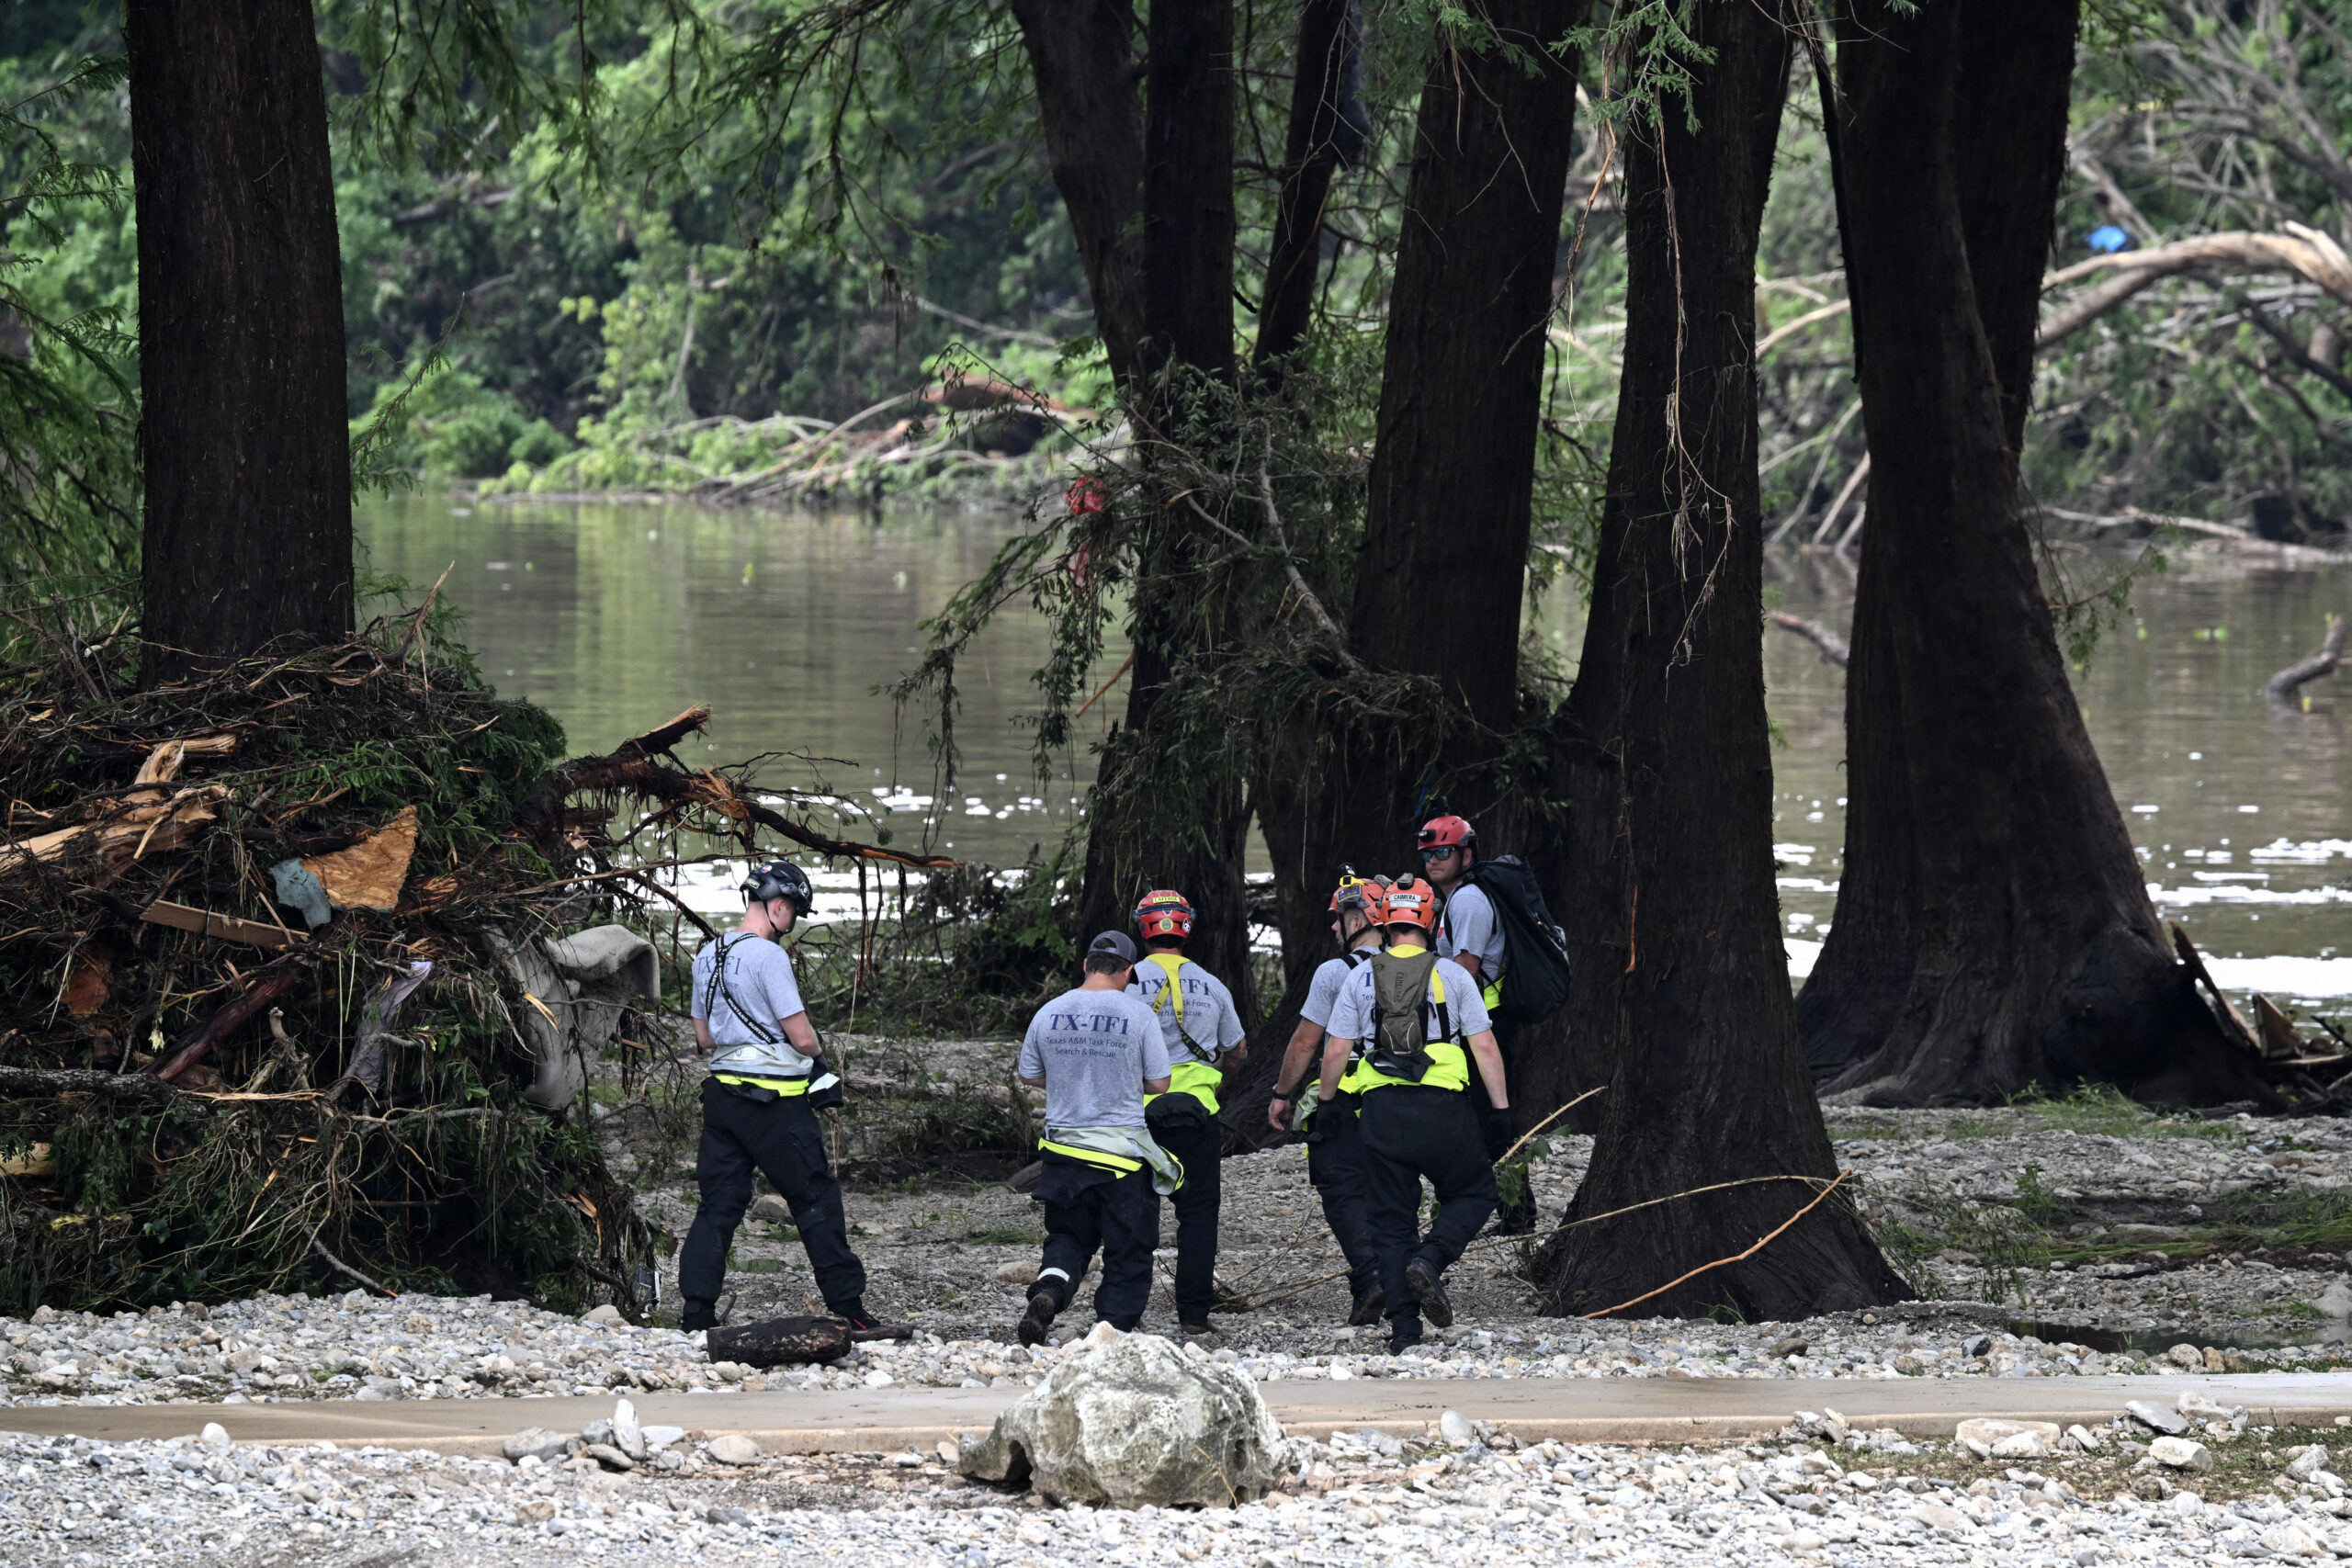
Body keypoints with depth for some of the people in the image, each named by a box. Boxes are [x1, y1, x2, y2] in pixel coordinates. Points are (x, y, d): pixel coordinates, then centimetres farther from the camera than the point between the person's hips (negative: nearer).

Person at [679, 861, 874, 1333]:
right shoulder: (768, 956, -15)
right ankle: (847, 1308, 6)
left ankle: (697, 1312, 2)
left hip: (722, 1092, 7)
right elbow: (802, 1036, -15)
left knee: (719, 1203, 9)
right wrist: (817, 1059, 6)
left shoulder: (708, 956, 10)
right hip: (774, 1100, -7)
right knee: (817, 1200, 3)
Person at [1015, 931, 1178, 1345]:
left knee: (1068, 1237, 18)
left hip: (1064, 1148, 3)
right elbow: (1159, 1085, -4)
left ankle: (1048, 1291, -10)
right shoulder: (1138, 1015, -9)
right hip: (1123, 1152, -3)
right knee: (1128, 1250, 8)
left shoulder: (1049, 1014, 0)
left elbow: (1029, 1076, 12)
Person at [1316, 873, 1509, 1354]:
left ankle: (1404, 1330, 4)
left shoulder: (1360, 979, 6)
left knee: (1391, 1221, 9)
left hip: (1380, 1110, 2)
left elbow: (1335, 1052, 3)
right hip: (1442, 1108, -2)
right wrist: (1502, 1111, 3)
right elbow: (1484, 1048, -1)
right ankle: (1430, 1260, -10)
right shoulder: (1452, 976, 1)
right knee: (1474, 1193, 17)